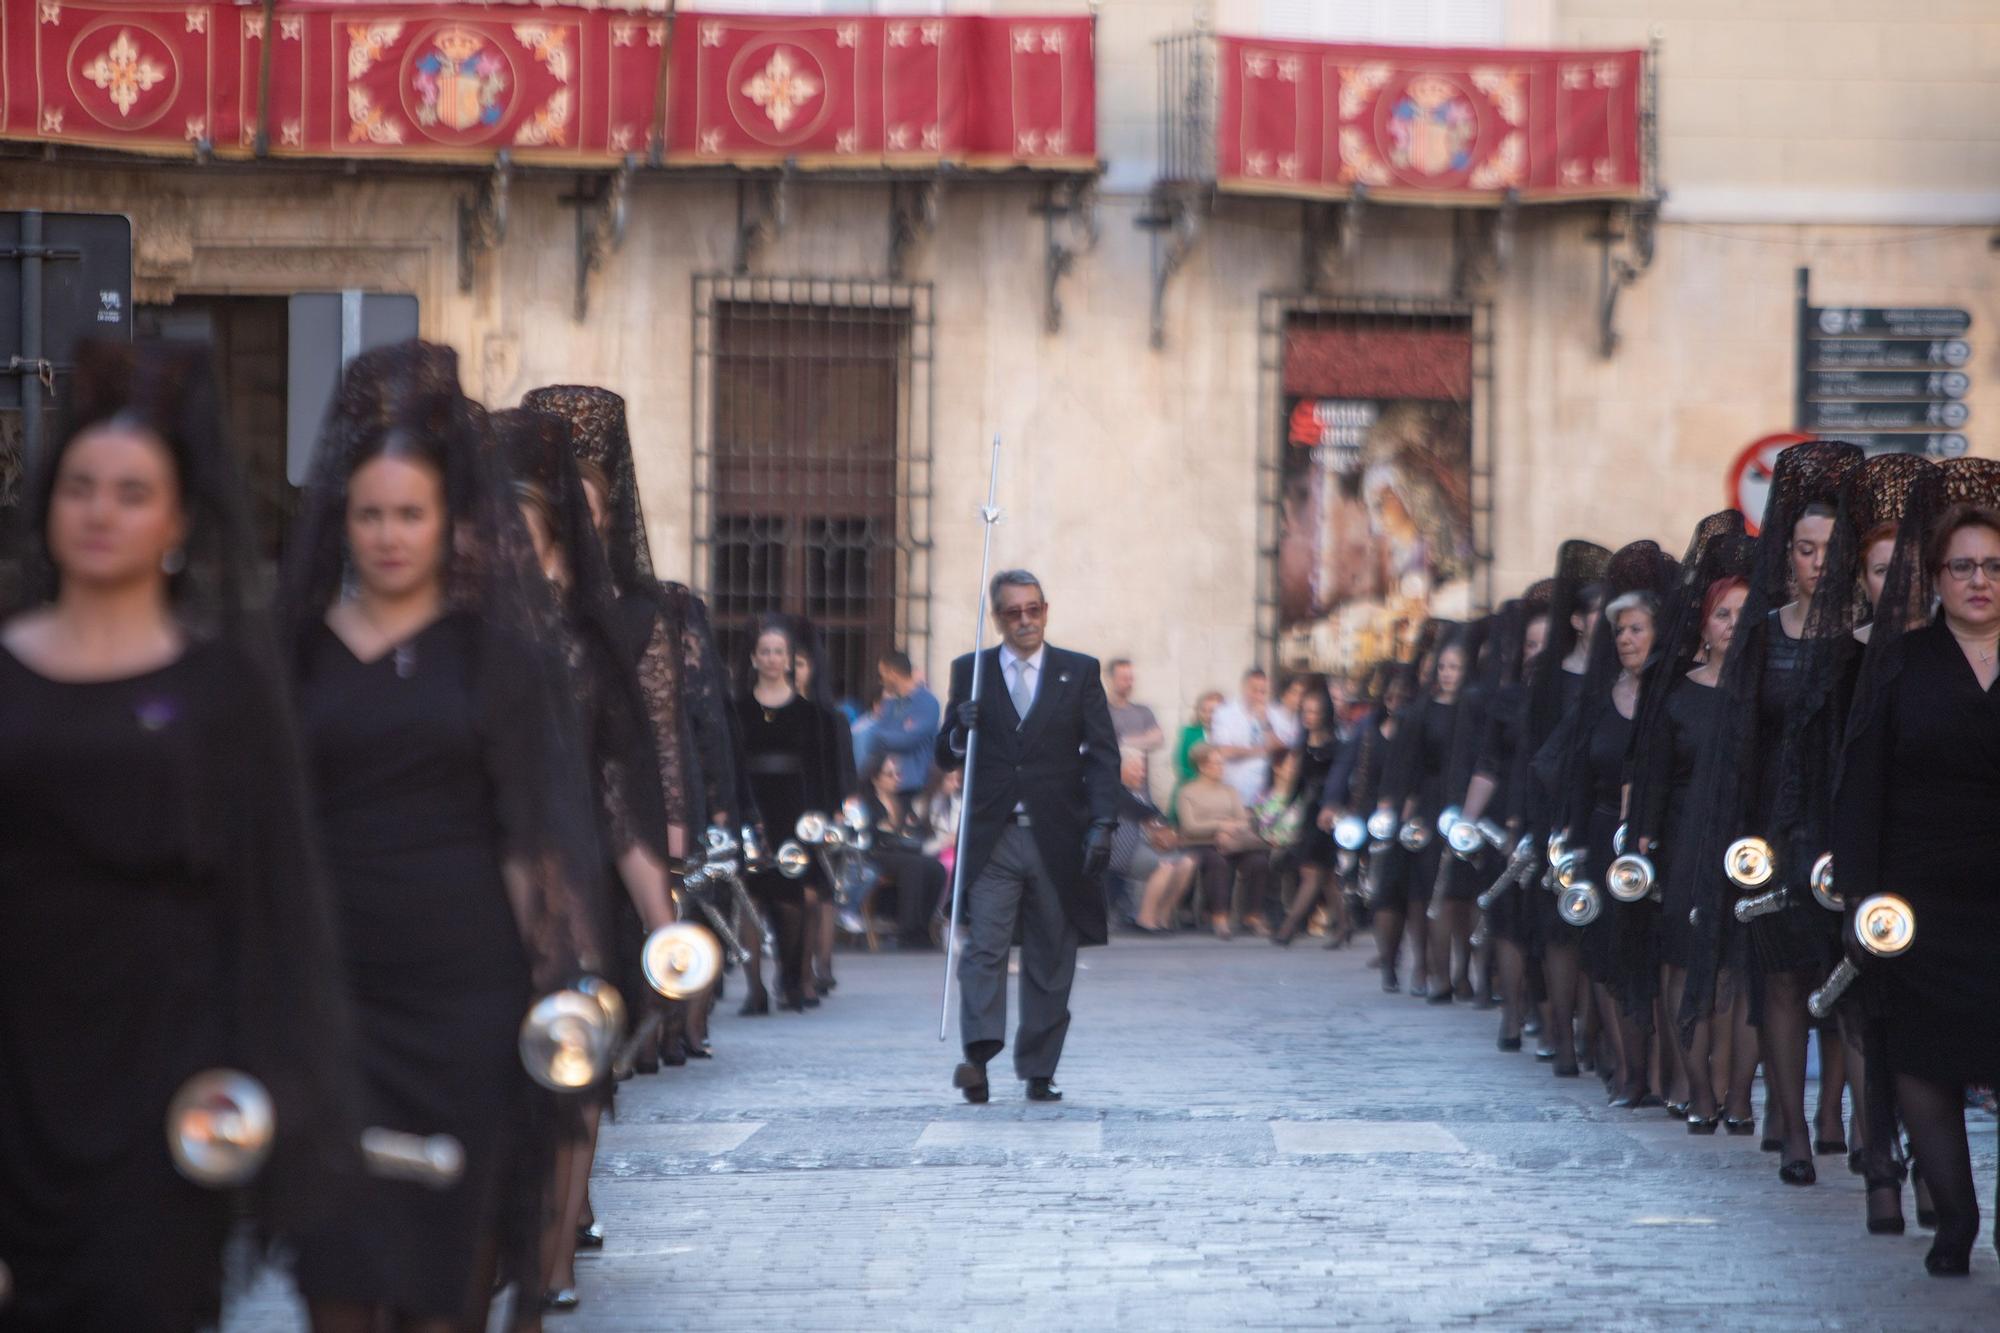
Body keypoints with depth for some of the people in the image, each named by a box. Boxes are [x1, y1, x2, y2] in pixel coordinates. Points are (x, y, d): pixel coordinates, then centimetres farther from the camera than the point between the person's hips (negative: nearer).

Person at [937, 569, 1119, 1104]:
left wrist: (1101, 825, -10)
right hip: (992, 839, 0)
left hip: (1058, 840, 0)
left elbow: (1101, 754, 2)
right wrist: (961, 732, -13)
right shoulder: (970, 672, 9)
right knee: (984, 949, -14)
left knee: (1051, 961, 4)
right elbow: (946, 756, 11)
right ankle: (978, 1059, -23)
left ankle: (1039, 1071, 11)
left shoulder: (1080, 672, 7)